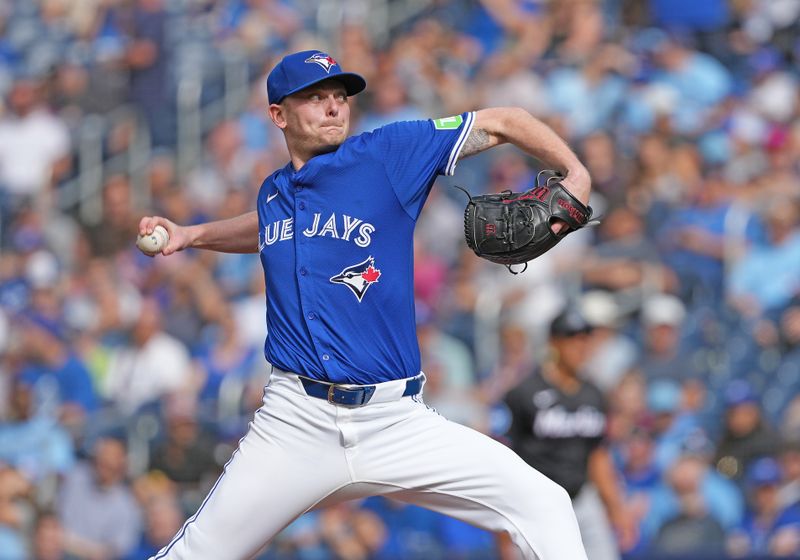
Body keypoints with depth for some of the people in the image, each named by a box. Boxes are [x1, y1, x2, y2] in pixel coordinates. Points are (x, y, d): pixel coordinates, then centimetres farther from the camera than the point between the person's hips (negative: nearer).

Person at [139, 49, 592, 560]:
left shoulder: (388, 153, -1)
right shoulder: (273, 192, 13)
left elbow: (503, 123, 1)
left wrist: (575, 175, -10)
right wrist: (193, 235, 29)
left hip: (396, 422, -2)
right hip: (296, 423, 2)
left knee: (542, 504, -17)